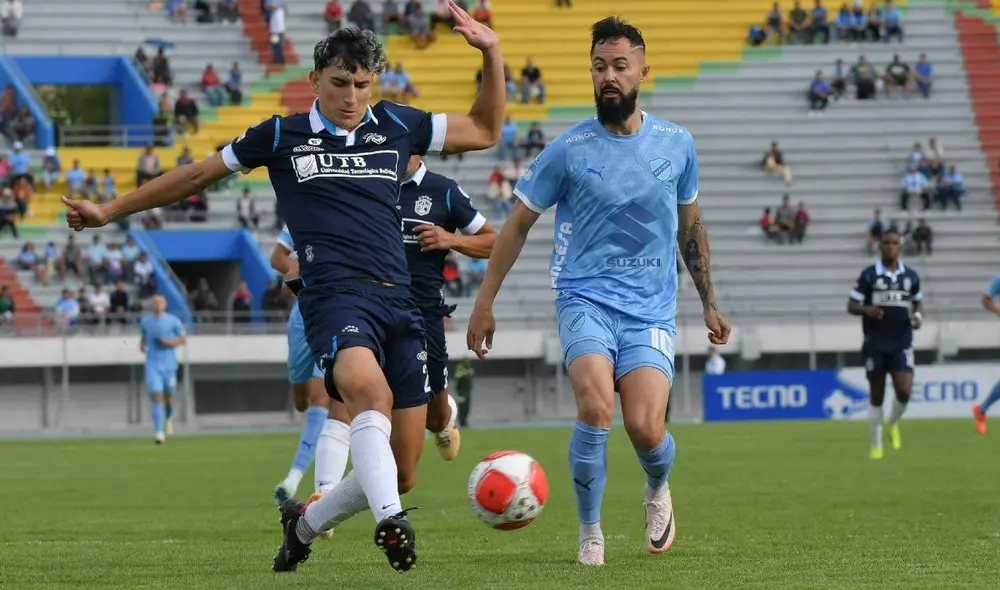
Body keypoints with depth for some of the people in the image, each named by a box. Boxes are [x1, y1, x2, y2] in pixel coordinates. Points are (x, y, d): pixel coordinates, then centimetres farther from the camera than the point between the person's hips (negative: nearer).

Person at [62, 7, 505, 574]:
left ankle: (305, 523, 27)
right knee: (370, 390, -39)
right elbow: (196, 176, 21)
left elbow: (485, 131, 26)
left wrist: (493, 52, 13)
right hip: (337, 296, -4)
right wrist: (110, 211, 23)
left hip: (402, 303, 4)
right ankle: (391, 521, -48)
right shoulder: (281, 136, 11)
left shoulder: (398, 126, 16)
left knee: (401, 474, 1)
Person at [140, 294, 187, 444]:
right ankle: (159, 433, -15)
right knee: (156, 397, -12)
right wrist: (142, 345, 1)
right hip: (153, 365, 0)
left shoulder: (173, 321, -1)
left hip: (169, 364, 0)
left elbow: (183, 339, 3)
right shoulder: (145, 322, 7)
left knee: (168, 397, 9)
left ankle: (169, 418, 43)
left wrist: (170, 342, -14)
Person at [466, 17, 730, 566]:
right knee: (596, 406, -26)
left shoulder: (676, 144, 5)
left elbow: (690, 225, 20)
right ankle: (590, 533, -7)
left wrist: (708, 303, 23)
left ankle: (658, 489, 22)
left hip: (651, 307, 2)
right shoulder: (569, 149, -3)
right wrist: (485, 303, 4)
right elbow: (517, 224, 6)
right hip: (585, 298, -2)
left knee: (645, 429, -15)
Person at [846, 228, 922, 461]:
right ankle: (876, 445, 17)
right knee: (876, 396, 5)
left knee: (904, 391, -15)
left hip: (902, 343, 1)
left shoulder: (911, 276, 6)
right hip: (875, 343, -1)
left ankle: (893, 424, 17)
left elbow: (918, 302, 20)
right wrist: (867, 309, -23)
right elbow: (851, 306, -2)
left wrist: (918, 315, -3)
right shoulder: (869, 275, -3)